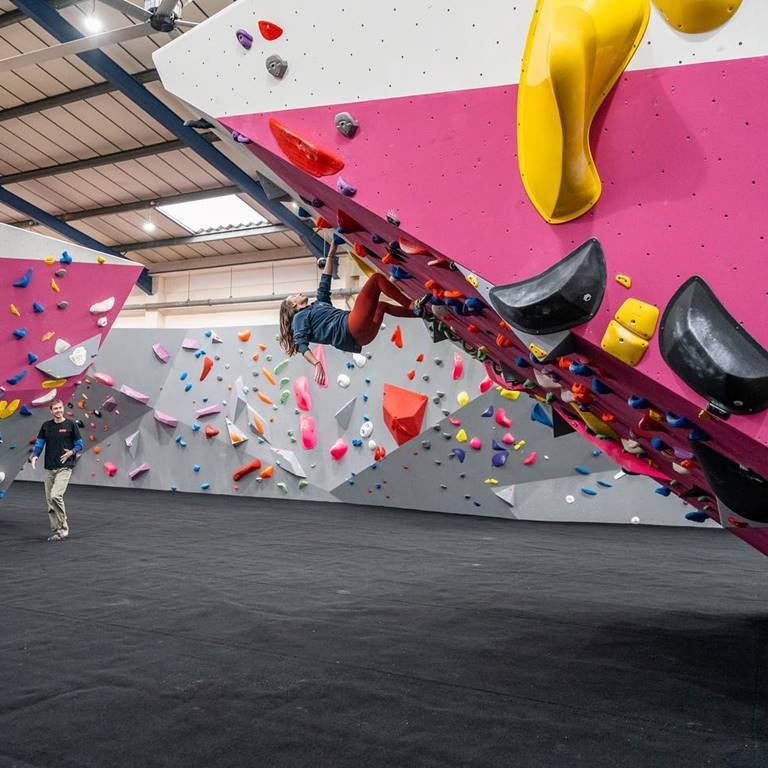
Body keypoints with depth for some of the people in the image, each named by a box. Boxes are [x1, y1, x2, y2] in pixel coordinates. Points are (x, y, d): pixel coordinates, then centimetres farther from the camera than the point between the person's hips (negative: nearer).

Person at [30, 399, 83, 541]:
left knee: (56, 496, -19)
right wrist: (34, 456, -7)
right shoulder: (46, 426, 10)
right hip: (49, 468, 5)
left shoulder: (70, 424, 1)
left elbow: (79, 444, 4)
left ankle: (64, 527, -5)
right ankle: (56, 530, 16)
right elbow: (39, 443, 12)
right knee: (49, 499, 6)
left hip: (64, 467, -5)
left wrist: (71, 452, -16)